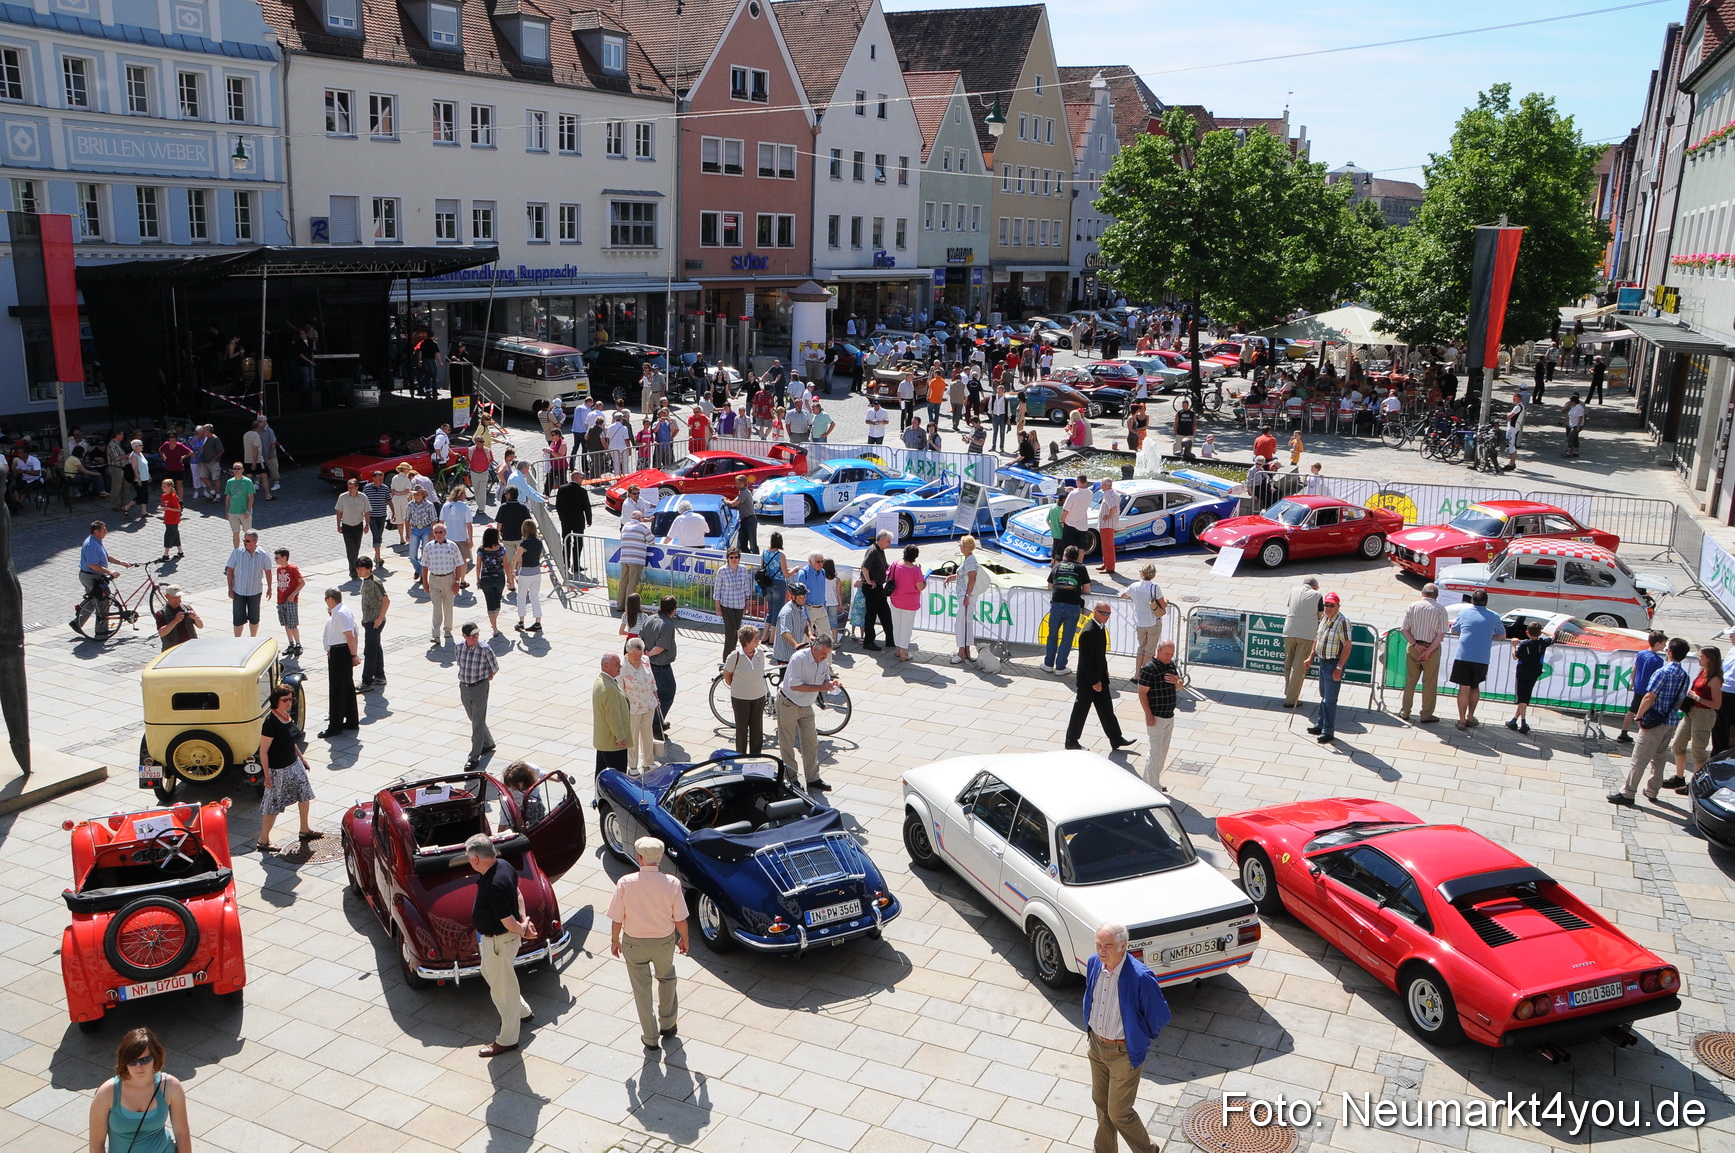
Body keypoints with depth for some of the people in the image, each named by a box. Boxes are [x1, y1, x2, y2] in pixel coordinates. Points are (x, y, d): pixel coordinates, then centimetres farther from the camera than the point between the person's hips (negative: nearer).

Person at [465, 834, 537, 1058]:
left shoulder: (495, 885, -35)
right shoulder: (503, 866, -6)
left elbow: (508, 921, -29)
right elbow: (517, 894, 9)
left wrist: (521, 930, -10)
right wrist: (523, 920, 3)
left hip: (499, 942, -10)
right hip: (491, 937, 10)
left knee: (502, 988, 8)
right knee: (490, 973, 30)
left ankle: (507, 1040, 27)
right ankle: (522, 1011, 49)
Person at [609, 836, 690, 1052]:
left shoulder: (625, 883, -20)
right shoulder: (672, 883, -19)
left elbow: (617, 919, -11)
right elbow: (680, 920, -11)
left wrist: (615, 940, 8)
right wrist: (684, 939, 8)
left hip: (633, 943, -1)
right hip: (664, 941, 1)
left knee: (642, 989, 18)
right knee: (666, 979, 29)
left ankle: (650, 1037, 28)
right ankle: (667, 1024, 42)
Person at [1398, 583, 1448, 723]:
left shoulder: (1412, 606, -2)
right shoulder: (1440, 610, -7)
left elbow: (1405, 629, -6)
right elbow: (1441, 635, -12)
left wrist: (1415, 644, -9)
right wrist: (1428, 651, -12)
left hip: (1413, 647, 2)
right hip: (1432, 648, -2)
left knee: (1410, 681, 12)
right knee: (1429, 683, 7)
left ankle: (1405, 712, 18)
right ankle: (1426, 715, 11)